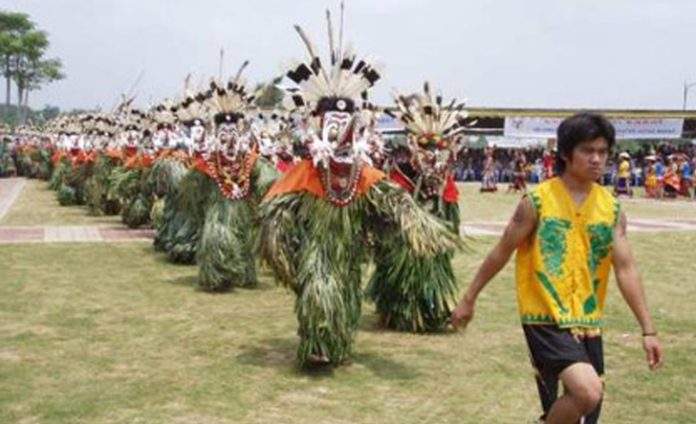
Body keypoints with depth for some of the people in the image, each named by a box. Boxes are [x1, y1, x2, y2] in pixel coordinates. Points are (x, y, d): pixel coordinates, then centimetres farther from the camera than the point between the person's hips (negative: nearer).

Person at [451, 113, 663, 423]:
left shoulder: (612, 209, 3)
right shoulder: (537, 201, -9)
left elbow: (625, 269, 3)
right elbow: (501, 253, -2)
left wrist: (648, 330, 0)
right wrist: (468, 299, 3)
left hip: (588, 321, 5)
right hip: (545, 318, -5)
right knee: (588, 391, -23)